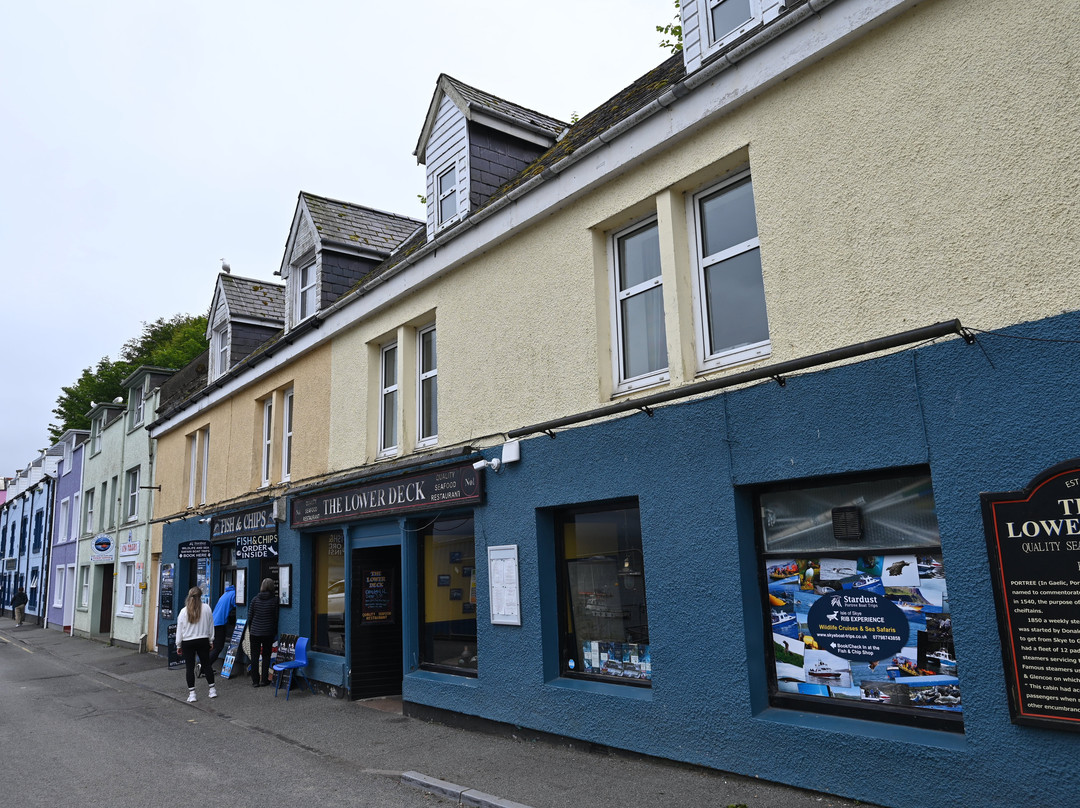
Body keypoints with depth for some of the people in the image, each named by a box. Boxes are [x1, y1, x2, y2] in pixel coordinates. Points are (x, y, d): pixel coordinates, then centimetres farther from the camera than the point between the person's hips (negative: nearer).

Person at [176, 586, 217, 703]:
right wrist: (210, 640, 15)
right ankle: (212, 690, 15)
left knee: (190, 667, 4)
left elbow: (179, 630, -1)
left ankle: (191, 693, 6)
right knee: (206, 664, 11)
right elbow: (211, 627, 4)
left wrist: (178, 645, 8)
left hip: (187, 642, -1)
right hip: (203, 641, 1)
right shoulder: (206, 608, -3)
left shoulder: (184, 611, -6)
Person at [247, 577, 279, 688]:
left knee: (254, 656, 9)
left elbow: (250, 616, 3)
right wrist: (275, 631, 7)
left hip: (255, 632, 1)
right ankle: (264, 680, 12)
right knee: (266, 656, 10)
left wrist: (250, 629, 16)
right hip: (268, 632, -1)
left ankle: (255, 681, 10)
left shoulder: (255, 599, -2)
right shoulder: (275, 600, -8)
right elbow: (276, 617, -4)